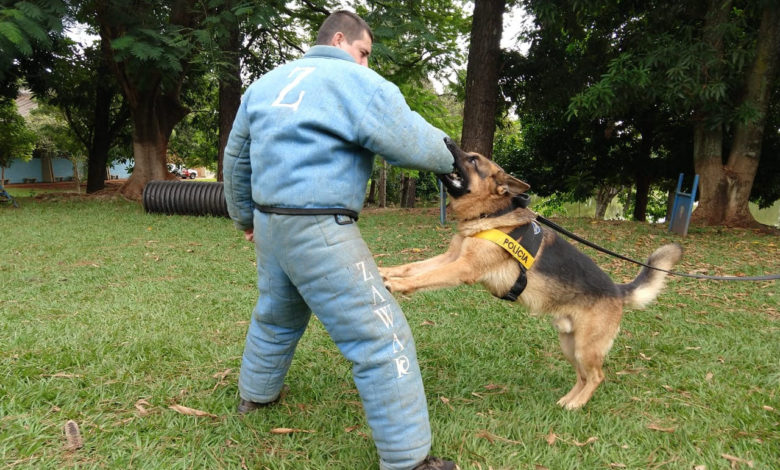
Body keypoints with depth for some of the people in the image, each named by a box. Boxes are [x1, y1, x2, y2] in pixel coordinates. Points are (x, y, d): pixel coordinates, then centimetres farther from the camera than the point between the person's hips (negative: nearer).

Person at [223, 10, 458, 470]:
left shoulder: (266, 83, 16)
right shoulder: (359, 84, -6)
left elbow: (236, 157, 21)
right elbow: (416, 146, -9)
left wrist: (244, 215, 33)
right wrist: (449, 159, 12)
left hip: (270, 224, 9)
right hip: (320, 232, -8)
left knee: (276, 315, 30)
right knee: (382, 337, -3)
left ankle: (256, 393, 50)